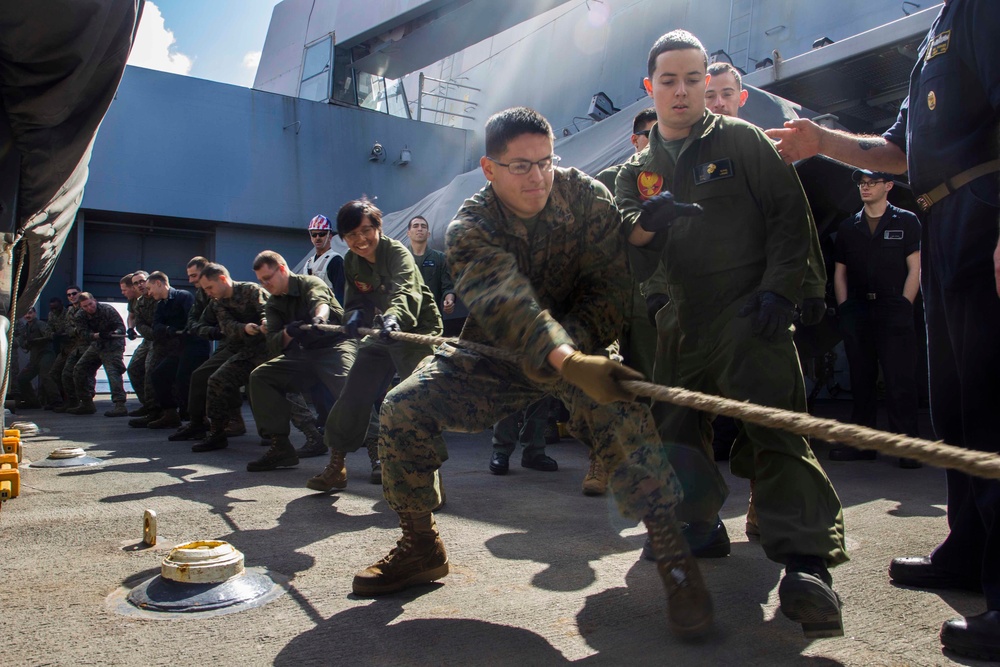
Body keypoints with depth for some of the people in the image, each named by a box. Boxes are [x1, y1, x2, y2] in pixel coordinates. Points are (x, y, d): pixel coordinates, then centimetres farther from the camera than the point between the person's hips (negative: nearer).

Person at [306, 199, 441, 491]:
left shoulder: (397, 252, -20)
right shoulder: (351, 262, 2)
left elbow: (407, 291, -39)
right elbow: (354, 301, 5)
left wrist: (394, 317, -61)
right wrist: (354, 315, -21)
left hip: (417, 330, -6)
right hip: (380, 333, 6)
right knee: (354, 394, 1)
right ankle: (336, 464, 14)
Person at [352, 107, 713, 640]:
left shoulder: (588, 197, -14)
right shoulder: (470, 228, -19)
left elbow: (608, 290, -15)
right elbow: (505, 303, -39)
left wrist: (575, 348, -34)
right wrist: (569, 363, -55)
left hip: (579, 345, -1)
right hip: (495, 350, 1)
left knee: (617, 408, -34)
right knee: (403, 408, -14)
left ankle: (674, 557, -21)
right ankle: (420, 546, 7)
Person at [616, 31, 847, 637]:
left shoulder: (740, 140, 7)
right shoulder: (637, 172, 16)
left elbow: (791, 213, 1)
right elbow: (627, 259, 3)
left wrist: (778, 290, -12)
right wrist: (643, 225, -20)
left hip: (748, 313, -4)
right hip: (680, 325, 5)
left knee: (772, 429, -17)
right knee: (671, 430, 7)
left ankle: (807, 563, -15)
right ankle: (702, 527, 28)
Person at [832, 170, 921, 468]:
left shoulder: (906, 222, 7)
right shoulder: (847, 227, 16)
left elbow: (915, 269, 2)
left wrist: (903, 308, -7)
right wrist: (844, 308, 4)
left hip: (894, 312, -3)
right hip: (857, 312, 4)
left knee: (900, 381, -7)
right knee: (861, 380, 7)